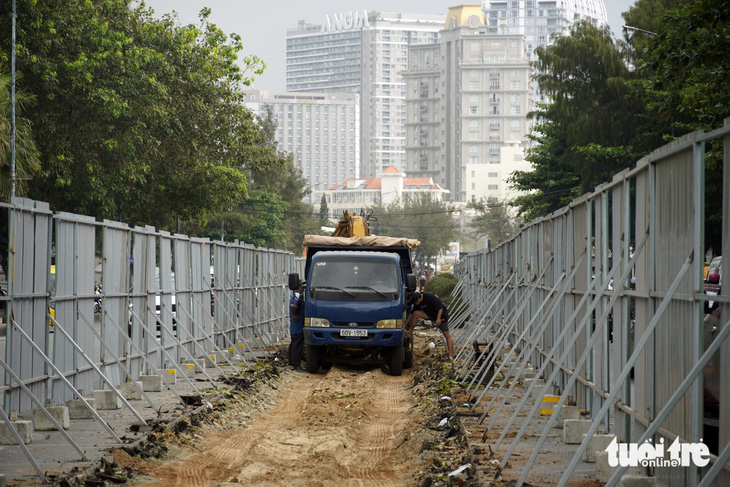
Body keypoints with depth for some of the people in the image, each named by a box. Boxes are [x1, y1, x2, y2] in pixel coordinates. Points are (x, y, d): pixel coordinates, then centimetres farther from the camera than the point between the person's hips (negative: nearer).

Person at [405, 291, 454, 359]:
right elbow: (412, 314, 5)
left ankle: (451, 355, -9)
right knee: (415, 314, -13)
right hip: (430, 314, 6)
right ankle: (409, 332, -5)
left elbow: (440, 307, -24)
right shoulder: (417, 303, -4)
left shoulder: (430, 297, -28)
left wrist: (438, 318, -27)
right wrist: (406, 324, 4)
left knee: (447, 336, -7)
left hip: (441, 315, -6)